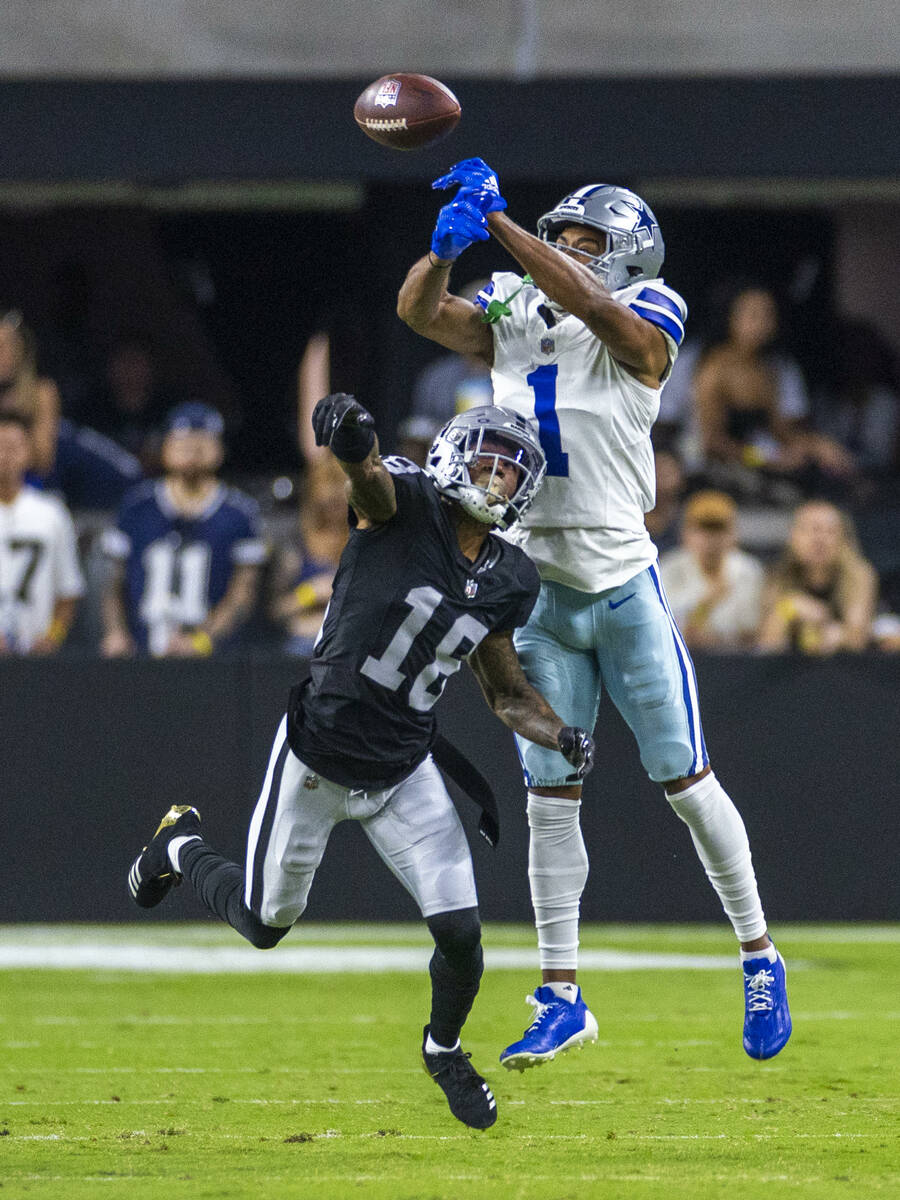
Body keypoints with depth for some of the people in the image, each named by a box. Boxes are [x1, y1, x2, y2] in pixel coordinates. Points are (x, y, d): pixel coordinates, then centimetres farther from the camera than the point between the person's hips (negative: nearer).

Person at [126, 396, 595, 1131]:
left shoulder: (508, 581, 0)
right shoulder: (405, 506, -17)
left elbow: (508, 693, 10)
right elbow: (369, 474, -41)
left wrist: (562, 737, -9)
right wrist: (350, 433, -65)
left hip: (404, 775, 4)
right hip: (316, 759, -4)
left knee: (461, 934, -6)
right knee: (265, 923, 11)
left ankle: (444, 1049, 27)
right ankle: (183, 845, 44)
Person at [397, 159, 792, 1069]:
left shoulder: (642, 326, -7)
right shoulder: (511, 324, 7)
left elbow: (584, 302, -27)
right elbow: (418, 310, -4)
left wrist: (497, 222, -29)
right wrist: (450, 240, -22)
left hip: (623, 588, -4)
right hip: (537, 594, 4)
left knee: (686, 781, 2)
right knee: (550, 800, 5)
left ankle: (760, 960, 17)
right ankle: (561, 1000, 9)